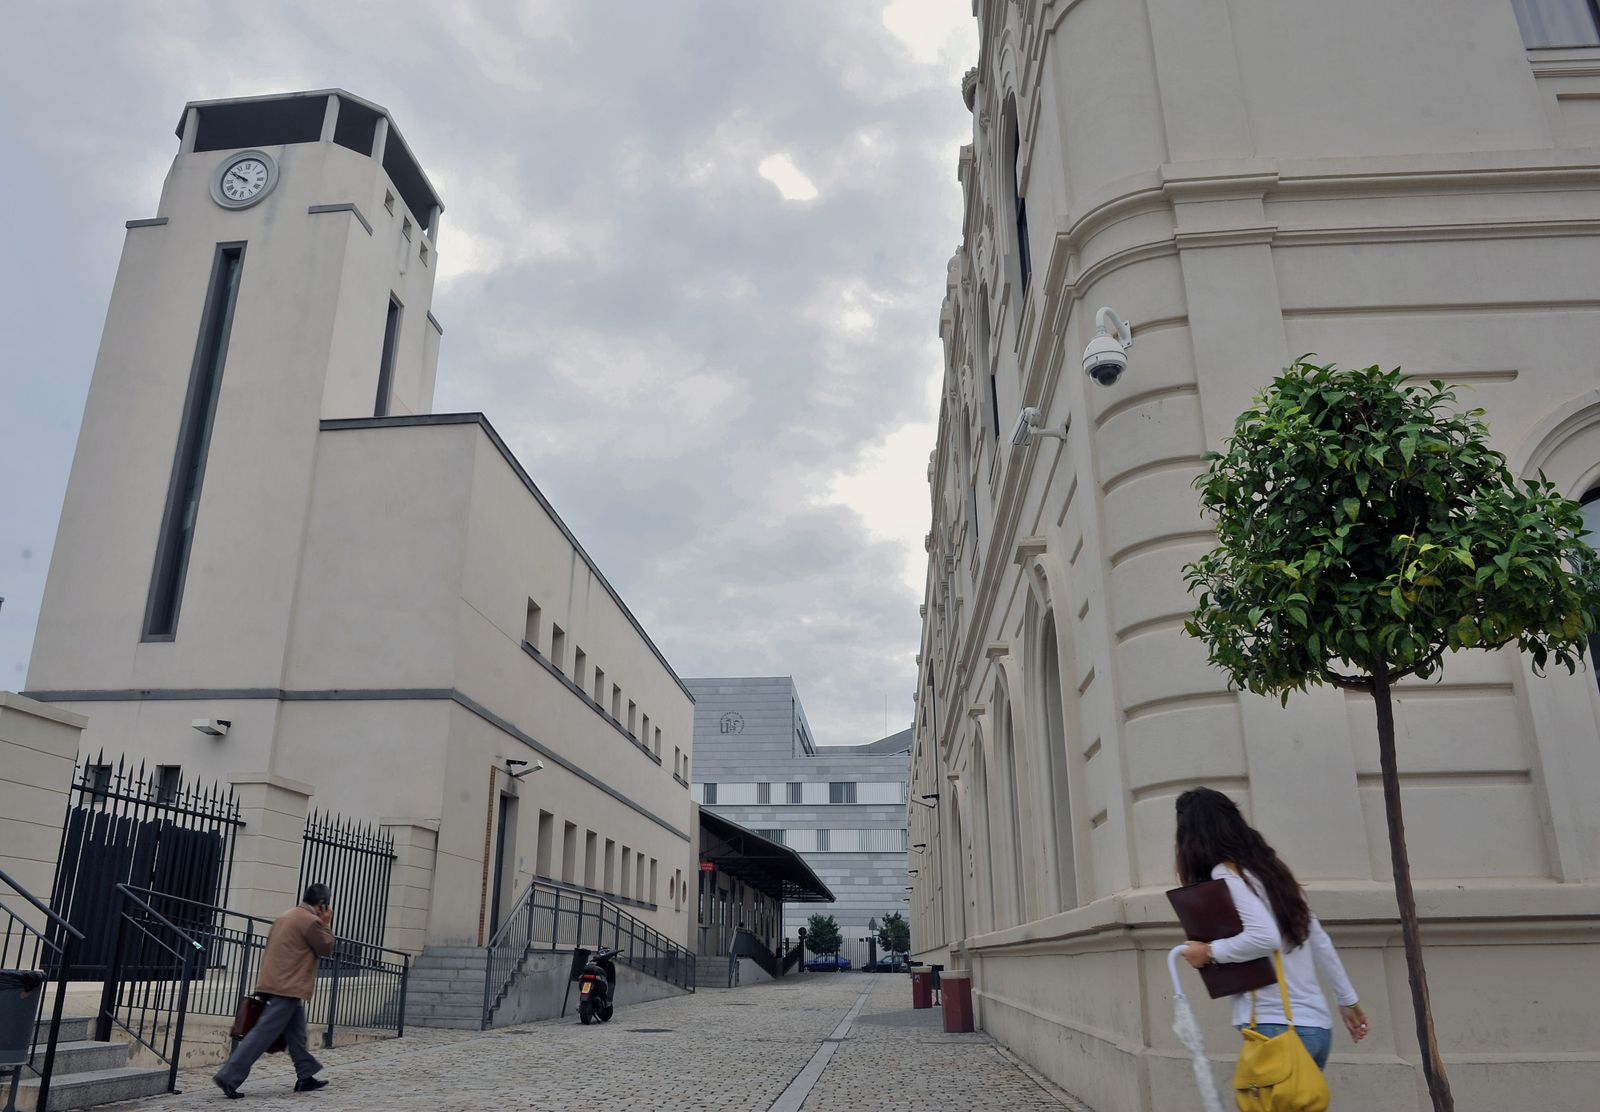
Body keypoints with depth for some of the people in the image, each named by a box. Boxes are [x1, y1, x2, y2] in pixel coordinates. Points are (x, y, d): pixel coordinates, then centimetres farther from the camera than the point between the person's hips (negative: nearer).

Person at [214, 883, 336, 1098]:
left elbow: (270, 942, 18)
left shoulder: (287, 916, 16)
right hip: (289, 988, -10)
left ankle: (306, 1077, 20)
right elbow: (327, 948, -5)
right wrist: (327, 923, 4)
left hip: (274, 982, 10)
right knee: (263, 1034, -8)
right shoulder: (311, 921, -12)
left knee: (296, 1034, 15)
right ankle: (229, 1077, -8)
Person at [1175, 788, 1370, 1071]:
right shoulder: (1269, 867, 15)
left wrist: (1210, 951, -10)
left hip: (1276, 1026, -9)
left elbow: (1265, 937, -22)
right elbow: (1320, 942, 19)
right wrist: (1348, 1001, 27)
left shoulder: (1225, 874, -9)